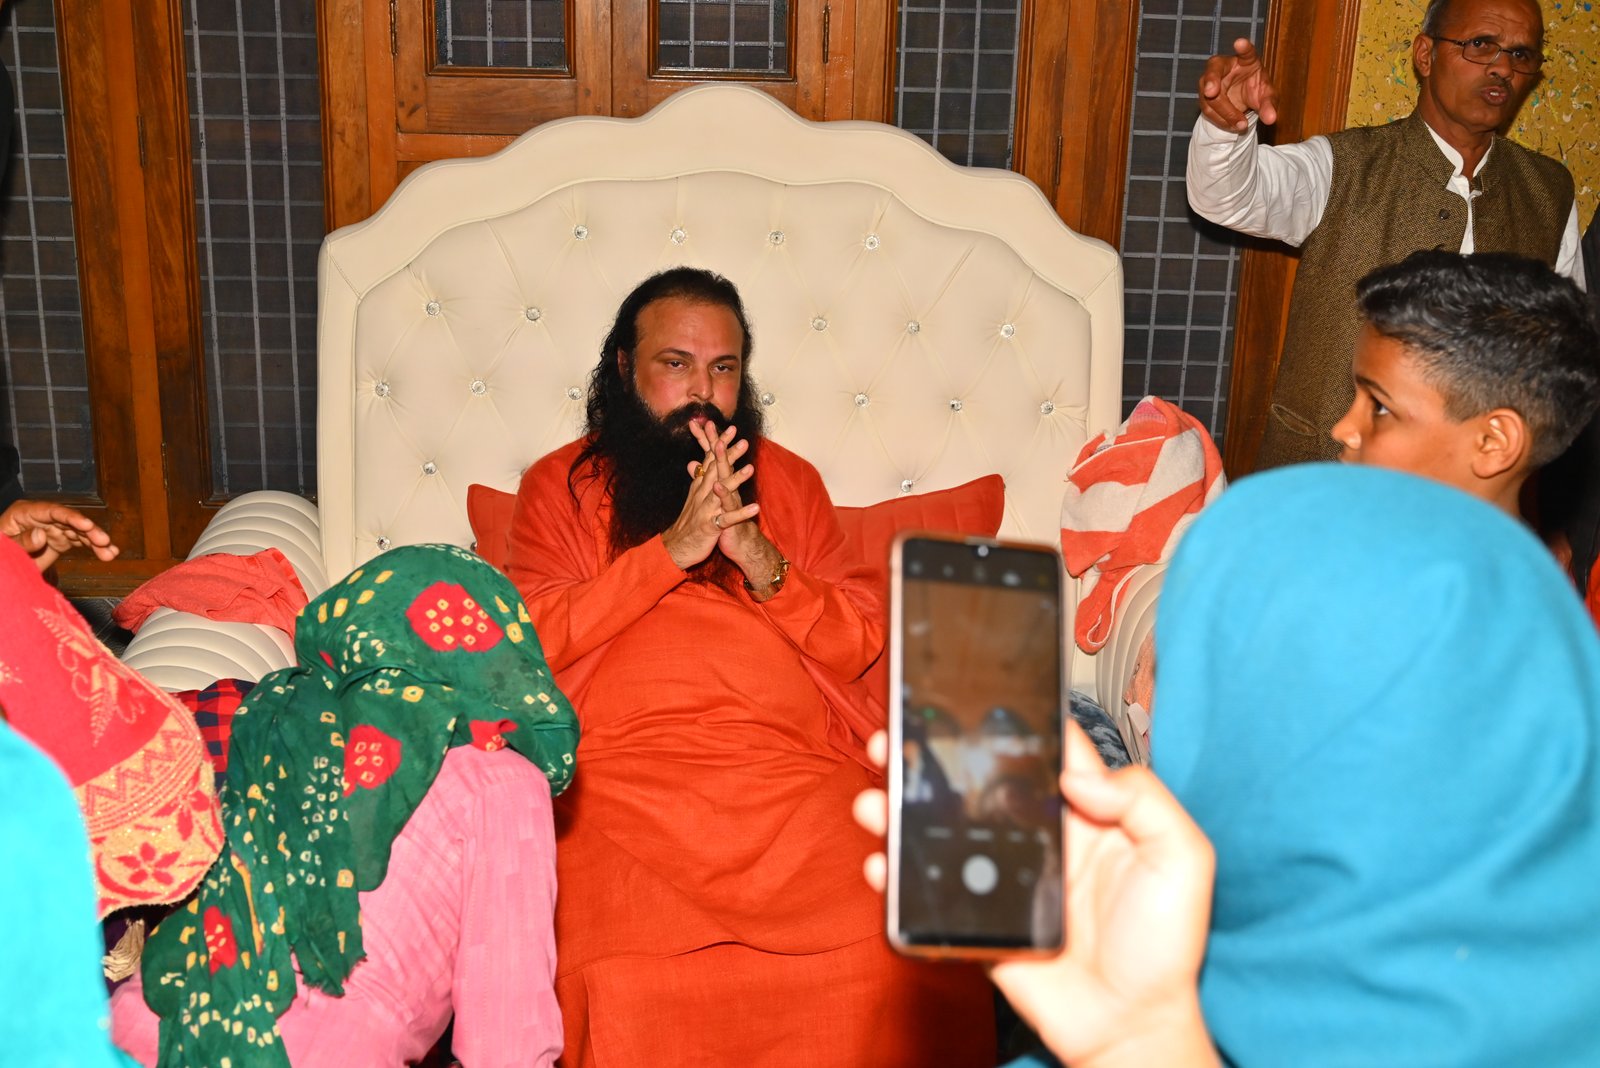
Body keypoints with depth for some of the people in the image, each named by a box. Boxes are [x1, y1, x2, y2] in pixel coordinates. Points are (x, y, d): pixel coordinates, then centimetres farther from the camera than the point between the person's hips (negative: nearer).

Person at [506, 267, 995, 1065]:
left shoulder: (789, 481, 20)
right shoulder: (559, 486, 15)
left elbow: (859, 643, 12)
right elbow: (528, 640, -1)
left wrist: (760, 559, -5)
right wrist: (673, 548, -8)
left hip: (792, 763, 2)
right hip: (626, 774, -2)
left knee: (898, 953, -24)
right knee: (631, 983, -30)